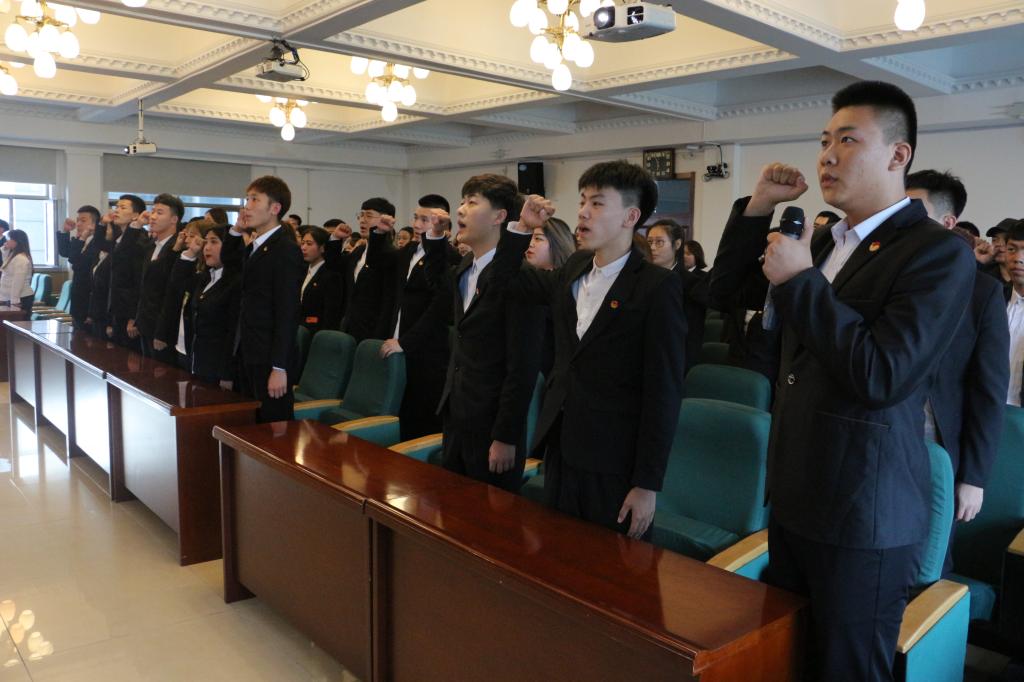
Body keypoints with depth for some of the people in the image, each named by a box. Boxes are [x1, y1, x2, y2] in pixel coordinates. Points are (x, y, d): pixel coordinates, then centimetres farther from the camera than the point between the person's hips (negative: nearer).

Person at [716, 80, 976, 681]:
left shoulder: (940, 252, -15)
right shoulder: (823, 241, 9)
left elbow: (881, 376, -25)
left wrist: (800, 280, -21)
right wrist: (759, 207, 4)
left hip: (864, 516, -7)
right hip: (794, 498, 8)